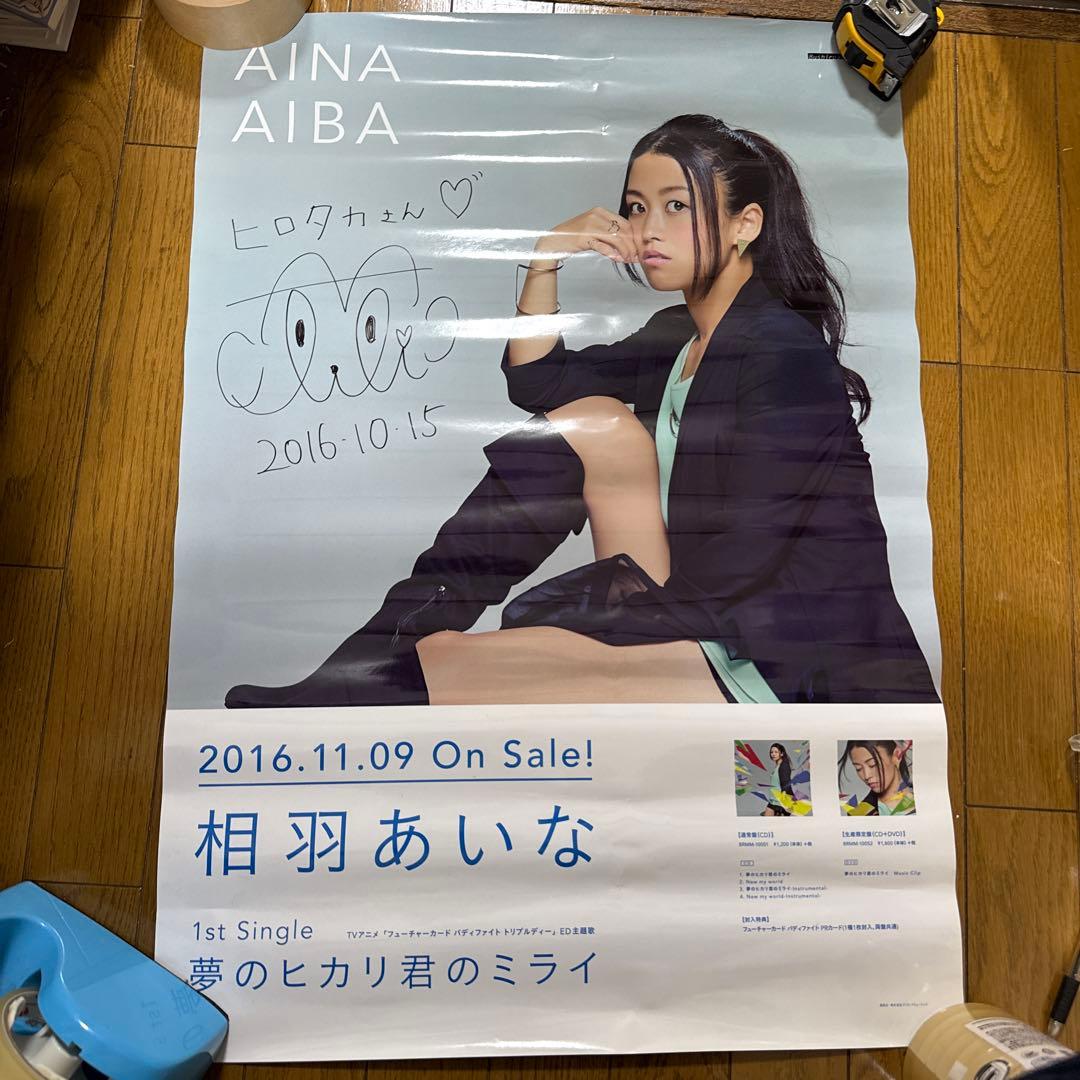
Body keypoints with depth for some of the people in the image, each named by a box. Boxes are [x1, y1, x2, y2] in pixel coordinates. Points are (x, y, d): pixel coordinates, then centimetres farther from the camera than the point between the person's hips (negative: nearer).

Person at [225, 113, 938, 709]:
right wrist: (546, 261, 3)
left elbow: (731, 583, -22)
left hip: (785, 668, -8)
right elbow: (535, 381, 18)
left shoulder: (781, 352, -16)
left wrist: (561, 605, -16)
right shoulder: (680, 335, 10)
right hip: (697, 613, 8)